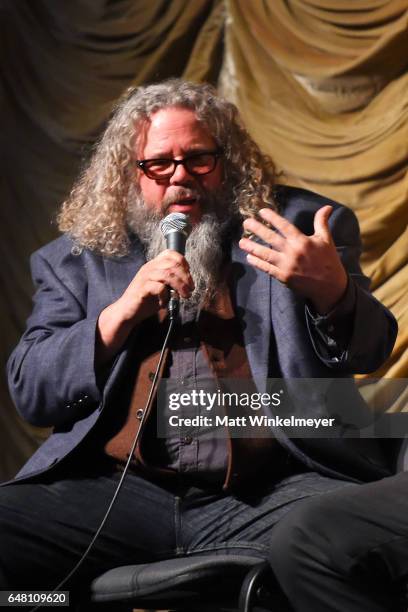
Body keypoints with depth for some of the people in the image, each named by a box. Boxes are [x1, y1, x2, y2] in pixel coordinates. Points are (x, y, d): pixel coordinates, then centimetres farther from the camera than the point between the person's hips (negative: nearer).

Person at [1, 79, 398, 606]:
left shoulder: (296, 225, 13)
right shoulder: (79, 258, 16)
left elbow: (367, 352, 5)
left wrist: (331, 290, -18)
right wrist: (119, 315, -4)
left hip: (273, 486, -1)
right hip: (120, 495, 2)